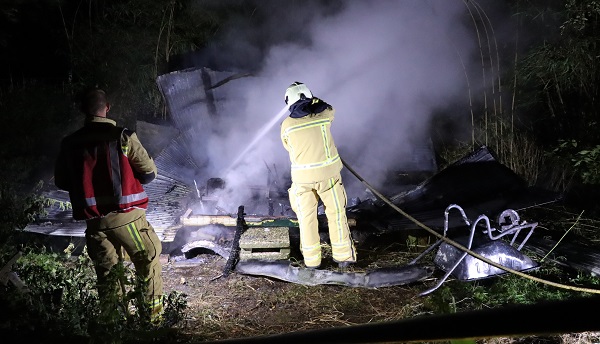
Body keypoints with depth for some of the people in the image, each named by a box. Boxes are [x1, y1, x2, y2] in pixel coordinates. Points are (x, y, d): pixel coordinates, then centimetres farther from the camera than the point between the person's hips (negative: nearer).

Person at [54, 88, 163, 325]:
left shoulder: (70, 144, 2)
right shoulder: (122, 136, -9)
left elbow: (61, 182, 13)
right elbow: (149, 173, -4)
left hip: (93, 219, 4)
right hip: (125, 214, -3)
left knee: (106, 271, 15)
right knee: (149, 261, 13)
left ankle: (108, 321, 19)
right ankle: (154, 316, 14)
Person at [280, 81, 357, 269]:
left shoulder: (286, 125, -6)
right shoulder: (323, 115, -5)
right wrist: (314, 100, 31)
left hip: (302, 177, 0)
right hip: (328, 173, 0)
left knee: (306, 218, 11)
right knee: (336, 214, 11)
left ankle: (311, 260, 19)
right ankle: (343, 256, 18)